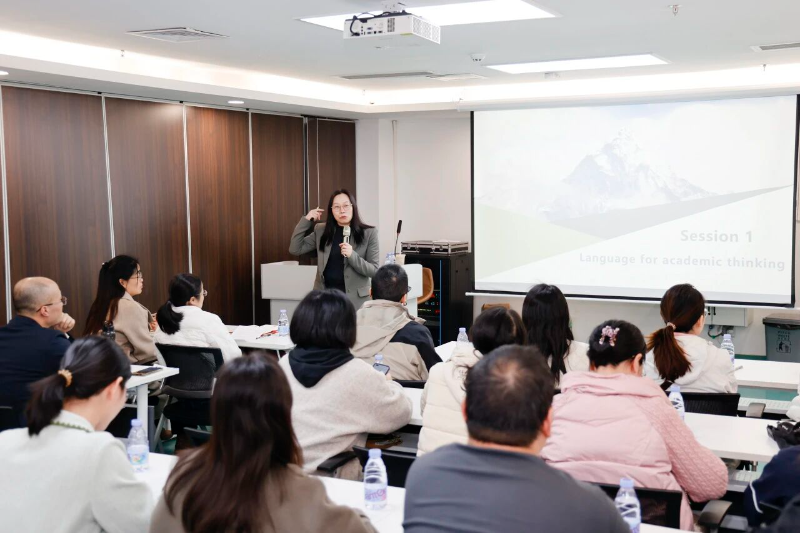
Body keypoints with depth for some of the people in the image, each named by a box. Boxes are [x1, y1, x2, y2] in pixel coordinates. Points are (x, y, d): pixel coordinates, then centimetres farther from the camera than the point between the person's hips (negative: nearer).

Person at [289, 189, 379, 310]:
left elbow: (374, 270, -6)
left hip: (355, 299, -2)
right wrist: (306, 220, -2)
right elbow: (295, 249, 4)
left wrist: (352, 255, -22)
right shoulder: (321, 230, 7)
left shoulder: (369, 233, -2)